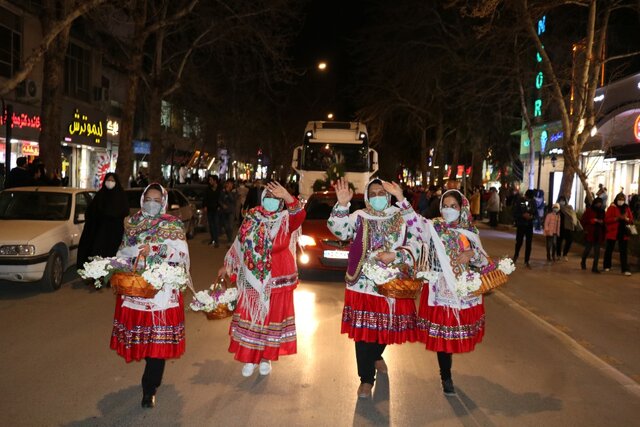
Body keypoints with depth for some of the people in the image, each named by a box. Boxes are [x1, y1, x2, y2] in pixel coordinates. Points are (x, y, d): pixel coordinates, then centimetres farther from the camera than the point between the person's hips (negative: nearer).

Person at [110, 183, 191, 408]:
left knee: (158, 338, -4)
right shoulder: (131, 222, 13)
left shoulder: (172, 225, 0)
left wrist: (154, 249, -23)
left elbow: (181, 252, -12)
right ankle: (152, 379, 31)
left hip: (162, 289, -4)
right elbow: (123, 252, 17)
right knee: (141, 336, 9)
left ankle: (149, 389, 5)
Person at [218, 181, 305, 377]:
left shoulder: (287, 220, -6)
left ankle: (266, 358, 25)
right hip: (253, 279, 2)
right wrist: (228, 265, 19)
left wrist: (287, 197, -46)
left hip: (278, 279, -2)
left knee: (273, 316, 8)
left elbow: (300, 215, -30)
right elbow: (240, 243, 13)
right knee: (250, 316, 7)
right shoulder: (252, 218, 3)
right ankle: (249, 359, 21)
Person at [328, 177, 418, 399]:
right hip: (363, 283, -2)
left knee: (386, 326, 16)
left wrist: (394, 256, -17)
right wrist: (342, 204, -29)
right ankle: (366, 379, 12)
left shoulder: (400, 218, 3)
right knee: (363, 330, -1)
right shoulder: (359, 217, 0)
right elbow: (338, 230, -16)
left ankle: (377, 356, 48)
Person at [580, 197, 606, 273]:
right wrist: (593, 220, -11)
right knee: (587, 249, 3)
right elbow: (583, 220, -5)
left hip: (598, 234, 4)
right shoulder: (589, 210, -1)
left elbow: (604, 221, 16)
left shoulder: (602, 211, 12)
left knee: (597, 251, -1)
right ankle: (583, 262, 31)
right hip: (590, 233, -4)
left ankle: (595, 267, 2)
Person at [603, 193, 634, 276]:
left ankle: (625, 269, -1)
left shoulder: (627, 208, 9)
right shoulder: (611, 208, -3)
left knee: (624, 252, 0)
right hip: (612, 232, -3)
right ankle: (607, 266, 23)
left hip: (623, 233, 3)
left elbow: (631, 220, 10)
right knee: (609, 250, 8)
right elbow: (606, 219, -9)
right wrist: (617, 218, -20)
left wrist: (626, 219, -11)